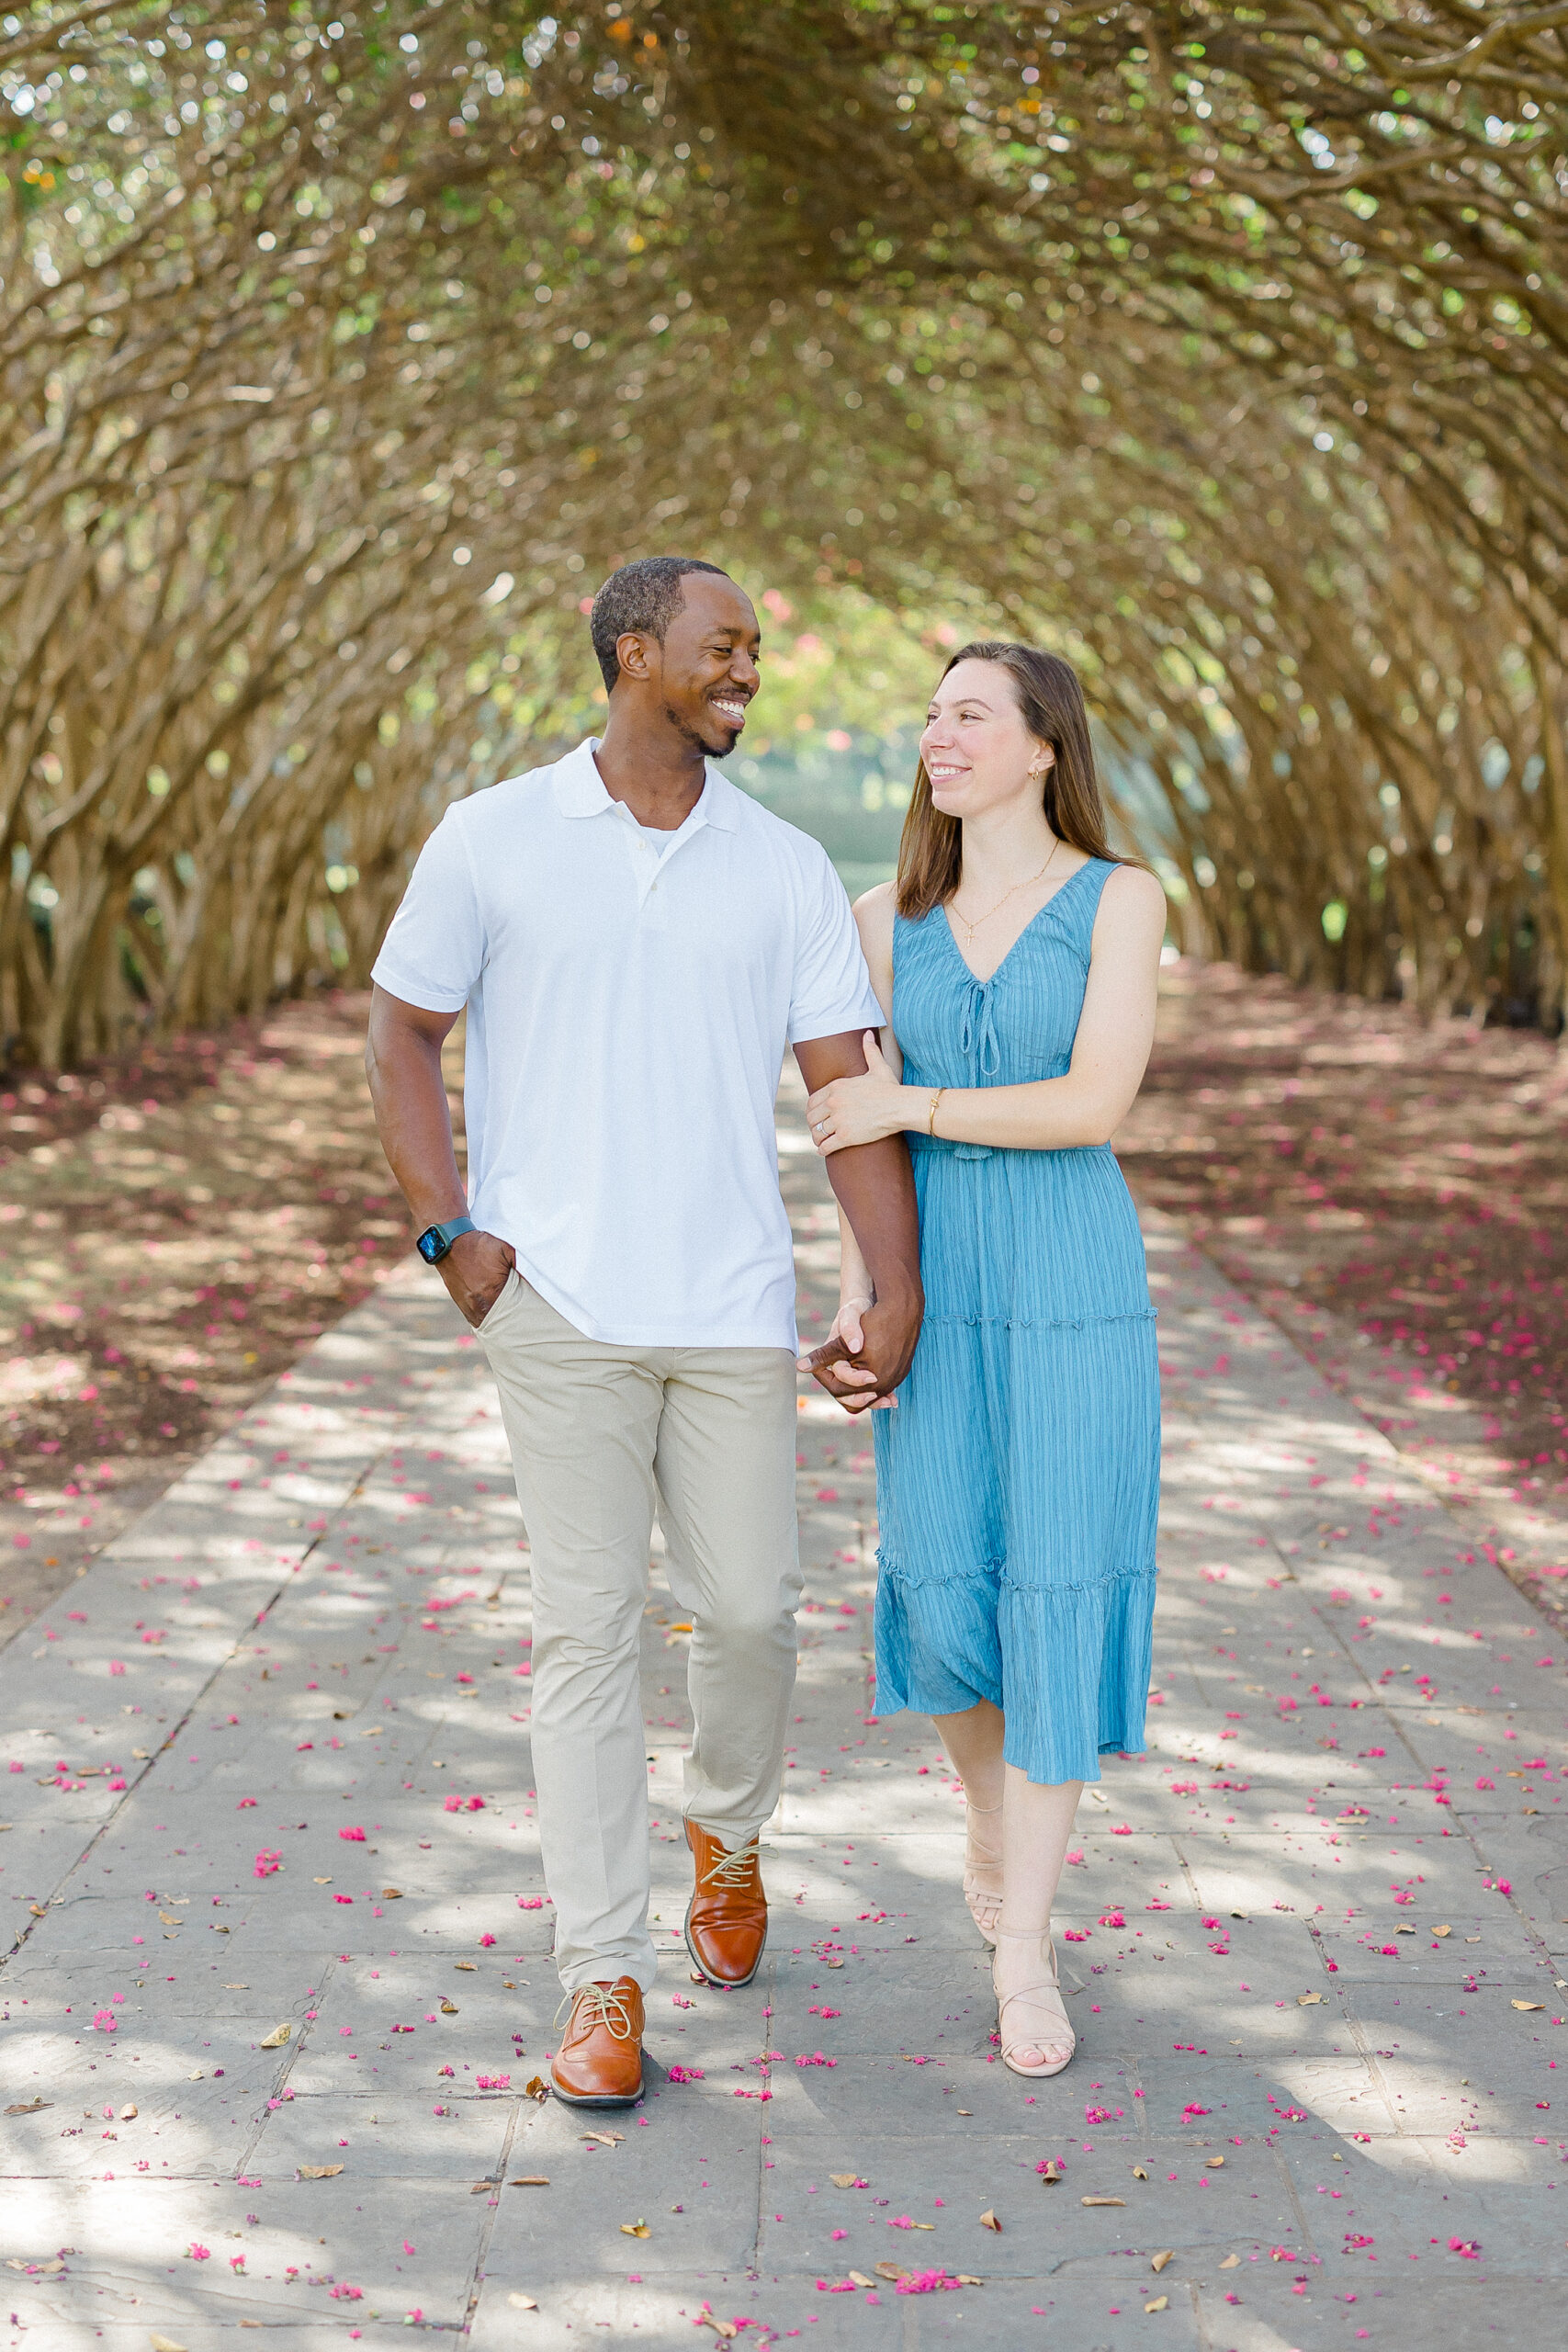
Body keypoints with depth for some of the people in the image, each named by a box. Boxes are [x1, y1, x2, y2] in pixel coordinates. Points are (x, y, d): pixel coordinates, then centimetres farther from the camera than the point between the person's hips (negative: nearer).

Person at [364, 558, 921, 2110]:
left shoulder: (786, 870, 6)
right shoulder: (492, 841, 1)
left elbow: (849, 1089, 4)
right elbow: (402, 1035, 7)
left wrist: (898, 1288, -5)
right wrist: (448, 1231, -4)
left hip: (733, 1309, 2)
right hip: (558, 1302, -2)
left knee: (747, 1608, 4)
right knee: (584, 1629, -2)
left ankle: (725, 1829, 37)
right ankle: (601, 1982, 7)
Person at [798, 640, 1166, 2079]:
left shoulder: (1122, 900, -5)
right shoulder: (891, 920, 6)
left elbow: (1096, 1105, -15)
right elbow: (864, 1130, 4)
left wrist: (910, 1104, -13)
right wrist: (855, 1294, -8)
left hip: (1076, 1288, -3)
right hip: (940, 1293, 3)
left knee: (1059, 1596, -4)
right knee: (949, 1596, 4)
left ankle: (1024, 1949, 5)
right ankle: (992, 1817, 37)